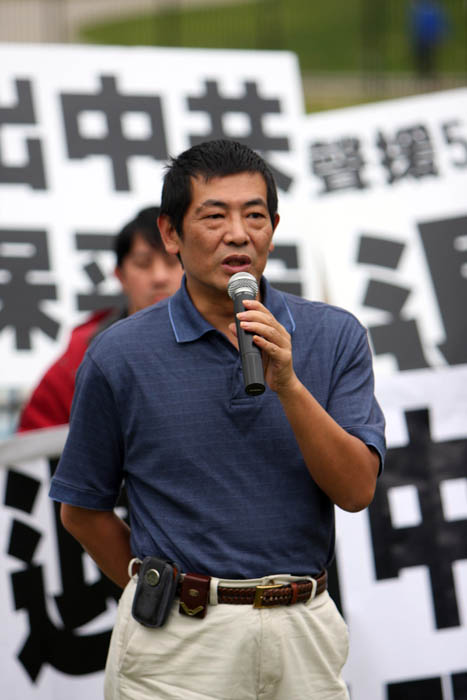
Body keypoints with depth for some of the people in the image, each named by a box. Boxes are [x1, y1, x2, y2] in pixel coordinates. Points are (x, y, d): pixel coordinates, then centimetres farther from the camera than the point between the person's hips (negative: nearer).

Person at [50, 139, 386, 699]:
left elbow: (357, 490, -6)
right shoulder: (120, 356, -2)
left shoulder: (335, 337, 3)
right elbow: (83, 509, 6)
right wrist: (160, 596, 9)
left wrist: (288, 385, -16)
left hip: (304, 631, 2)